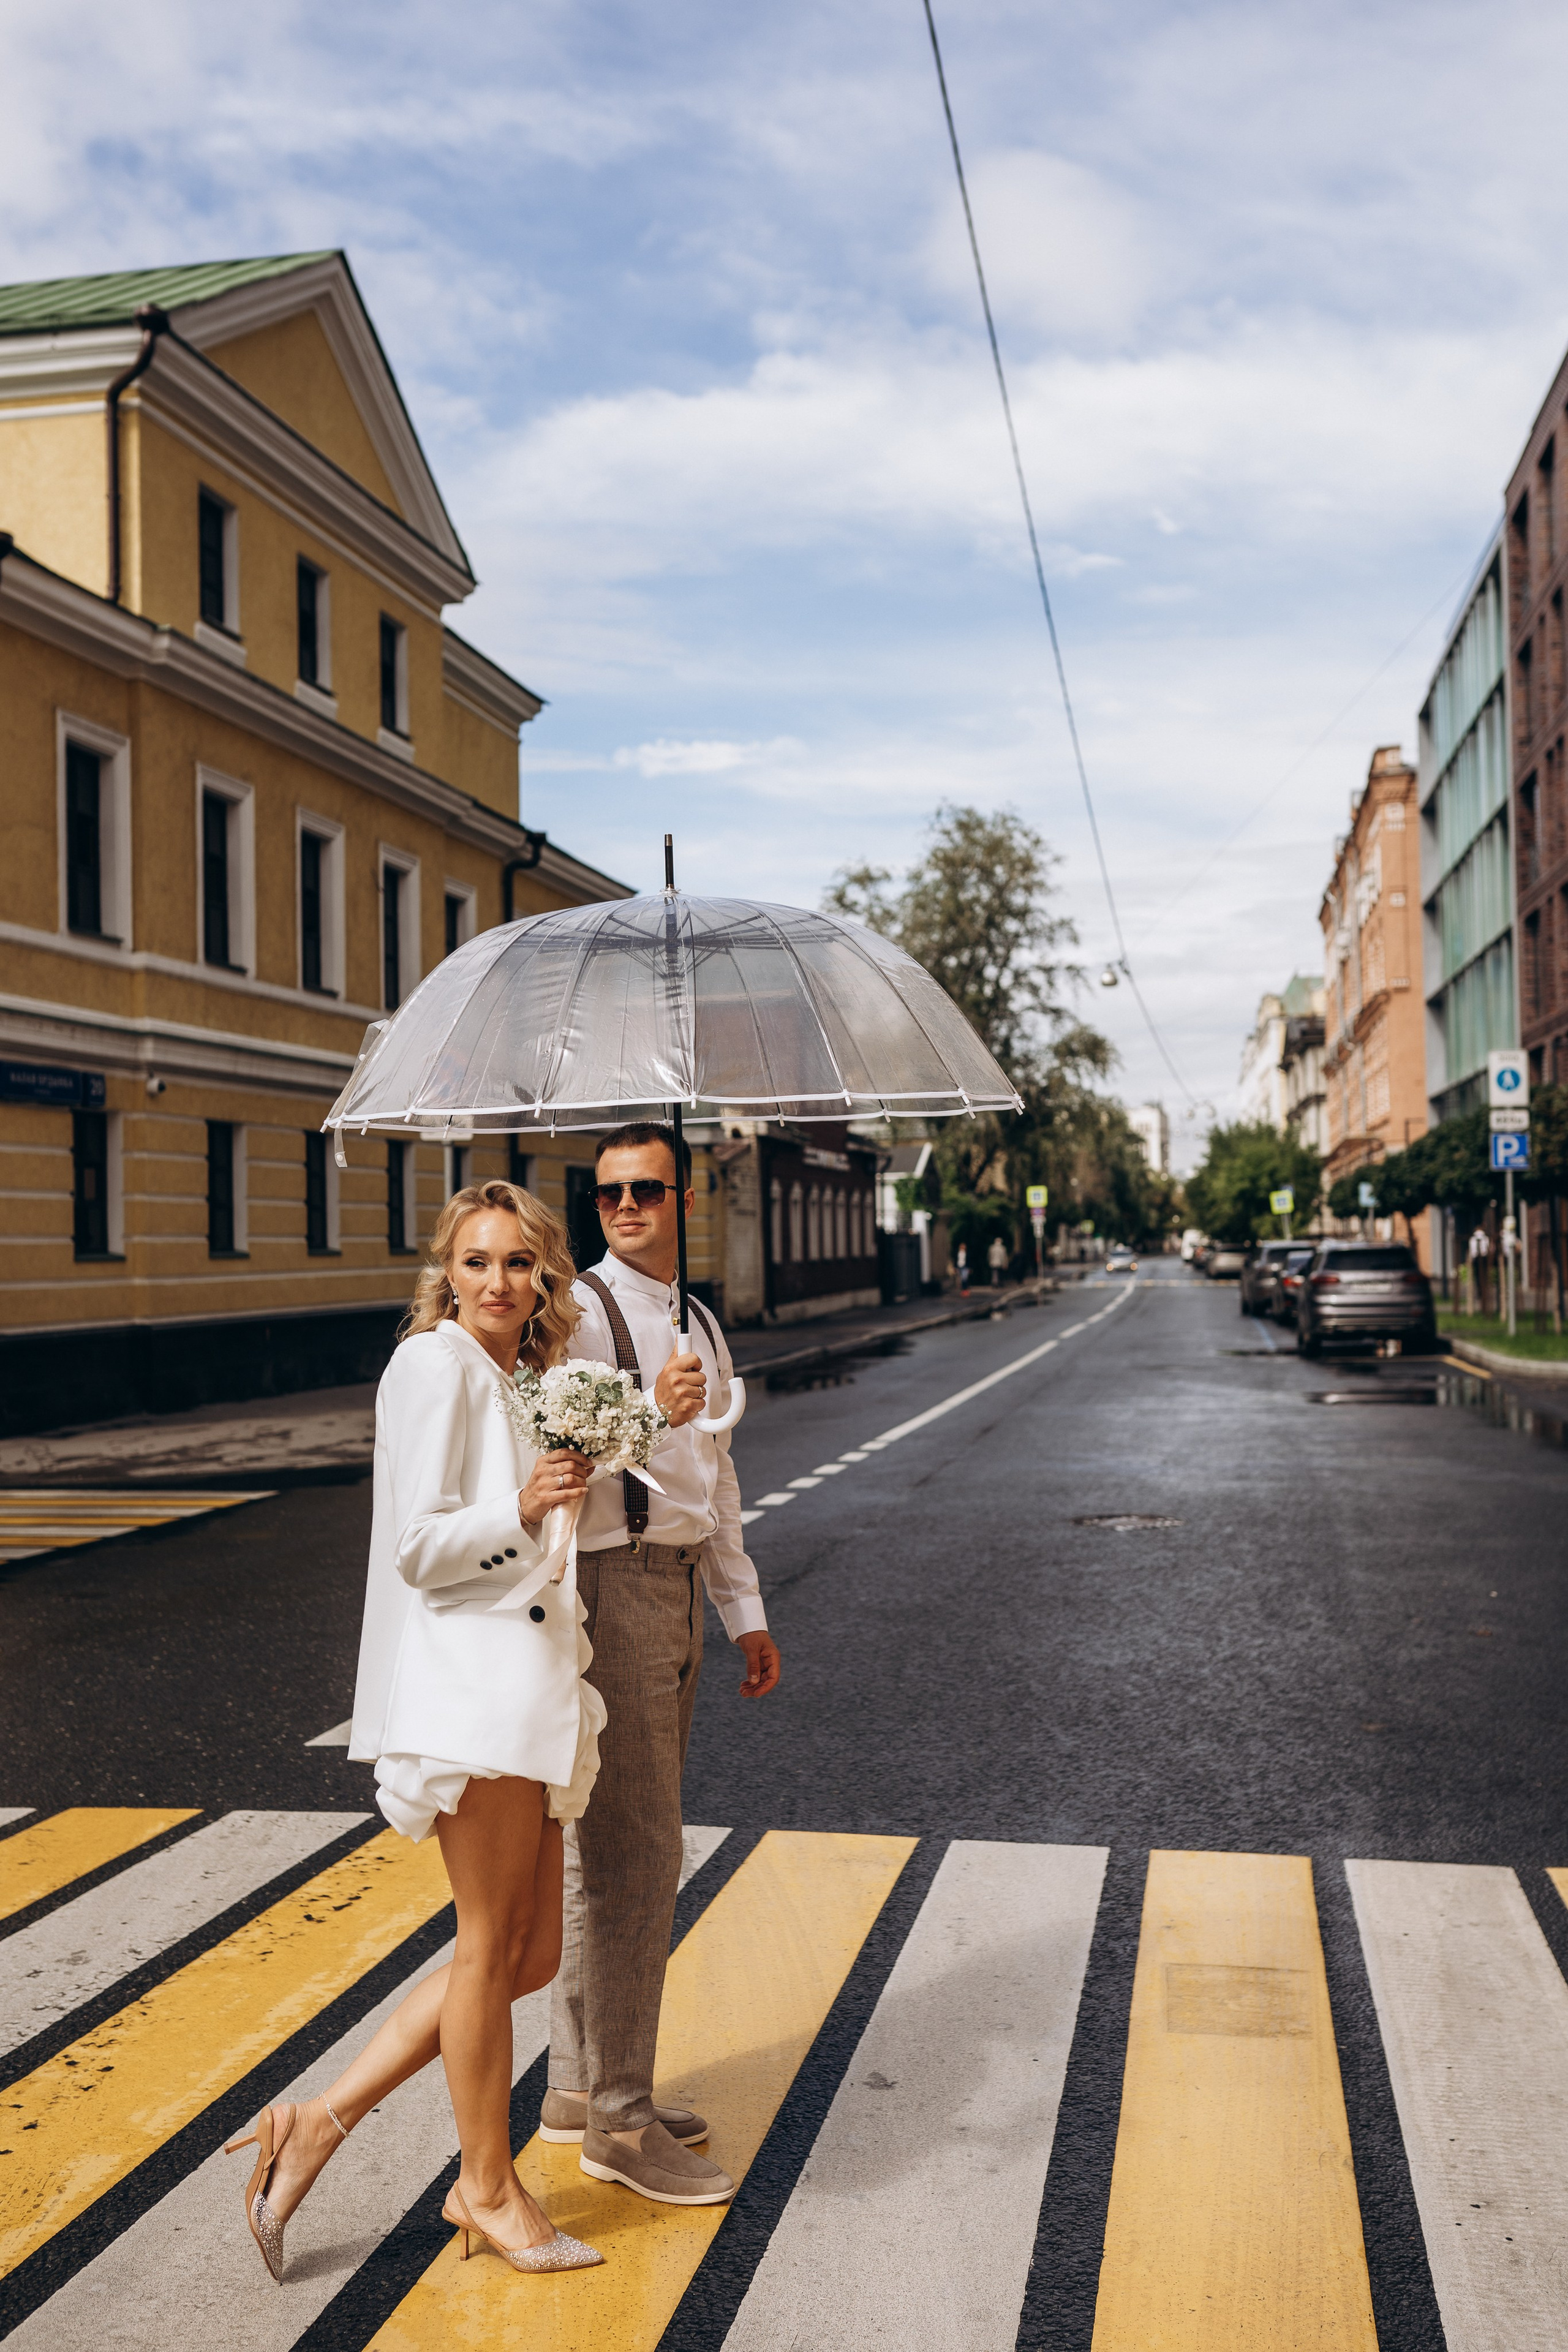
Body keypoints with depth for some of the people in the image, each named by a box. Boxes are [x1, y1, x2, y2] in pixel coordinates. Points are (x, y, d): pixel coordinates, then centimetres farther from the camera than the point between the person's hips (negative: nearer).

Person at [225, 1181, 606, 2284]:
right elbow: (419, 1547, -15)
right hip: (469, 1680, -9)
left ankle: (323, 2121, 17)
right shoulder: (435, 1366, -9)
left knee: (532, 1951, 10)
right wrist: (520, 1510, -27)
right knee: (493, 1942, 2)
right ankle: (487, 2185, 19)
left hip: (533, 1684, 10)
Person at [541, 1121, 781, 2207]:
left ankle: (582, 2085, 28)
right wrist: (650, 1411, -41)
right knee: (635, 1857, -6)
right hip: (607, 1585, -9)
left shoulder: (699, 1326, 16)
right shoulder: (581, 1314, -11)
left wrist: (746, 1612, 21)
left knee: (612, 1847, 15)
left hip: (675, 1589, 9)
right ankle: (619, 2120, 5)